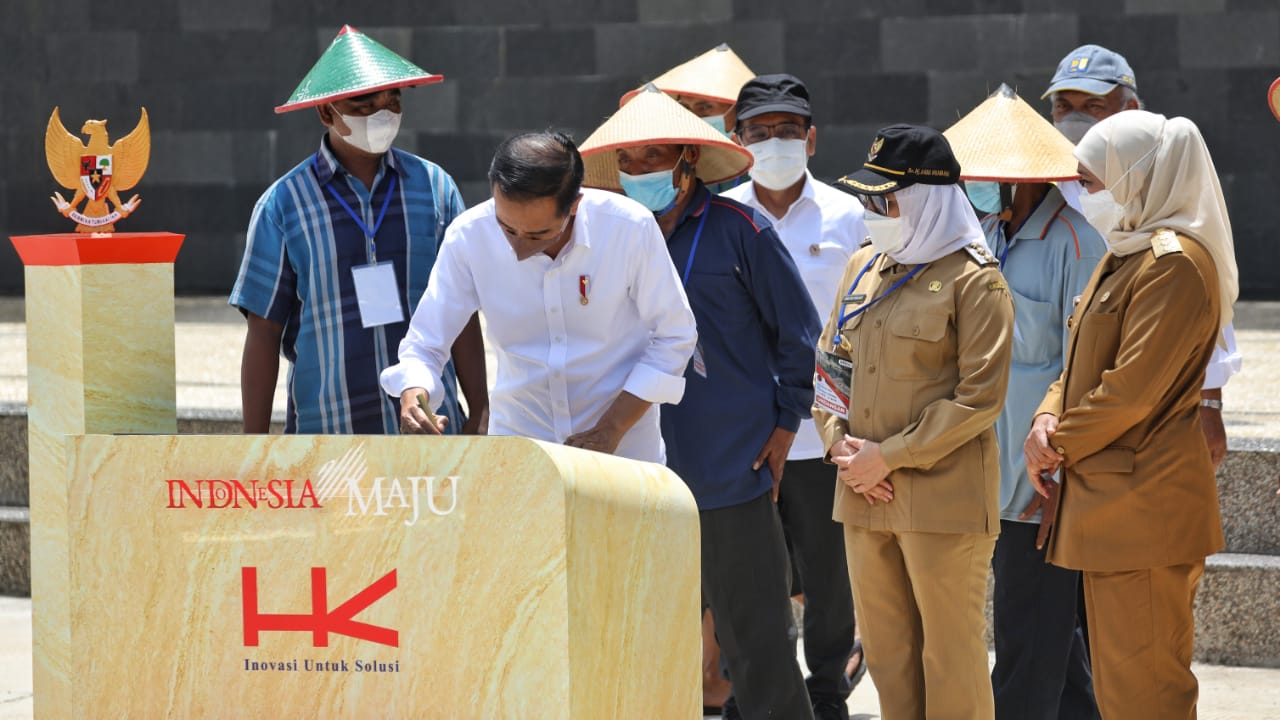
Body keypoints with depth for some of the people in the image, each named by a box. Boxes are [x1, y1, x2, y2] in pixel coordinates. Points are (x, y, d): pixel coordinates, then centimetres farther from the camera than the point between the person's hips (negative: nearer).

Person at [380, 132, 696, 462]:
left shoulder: (630, 229, -19)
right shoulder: (468, 237, -16)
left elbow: (673, 337, -8)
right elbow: (423, 346, -7)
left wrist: (610, 431, -14)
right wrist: (413, 395, -29)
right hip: (516, 445, 1)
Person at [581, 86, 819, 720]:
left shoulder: (737, 230, -3)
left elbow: (798, 330, 3)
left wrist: (784, 423, 1)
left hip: (732, 469, -4)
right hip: (643, 471, 4)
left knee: (753, 630, 0)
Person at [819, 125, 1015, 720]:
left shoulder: (973, 280, -8)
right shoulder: (864, 268, 13)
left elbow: (980, 397, -13)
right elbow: (830, 364, 18)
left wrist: (889, 456, -14)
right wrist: (840, 443, 0)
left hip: (942, 494, -7)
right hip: (866, 496, 7)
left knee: (950, 657, -1)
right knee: (886, 650, 11)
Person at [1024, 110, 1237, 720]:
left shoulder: (1175, 263, -15)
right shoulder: (1121, 257, 18)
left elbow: (1133, 389, -20)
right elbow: (1081, 361, 20)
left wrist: (1061, 444, -8)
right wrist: (1048, 421, 0)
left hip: (1144, 503, -11)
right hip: (1107, 499, 11)